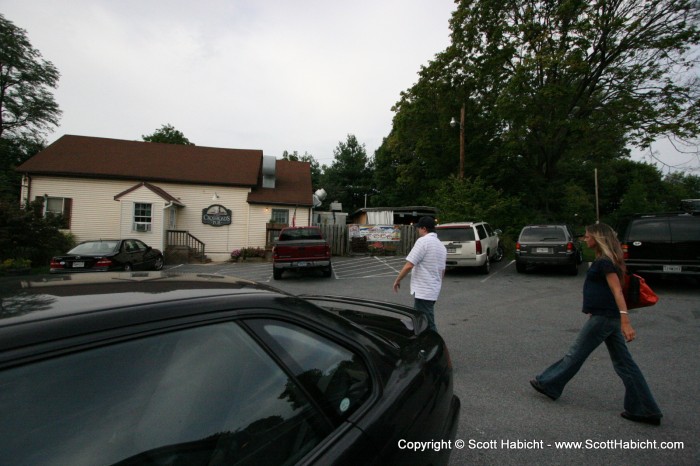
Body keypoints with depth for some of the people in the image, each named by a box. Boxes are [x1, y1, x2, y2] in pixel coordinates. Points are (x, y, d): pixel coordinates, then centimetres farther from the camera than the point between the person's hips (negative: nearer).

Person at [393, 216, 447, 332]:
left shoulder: (423, 241, -14)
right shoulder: (441, 246, 15)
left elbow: (409, 265, -19)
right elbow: (442, 271, 22)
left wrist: (397, 280, -6)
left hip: (423, 292, -9)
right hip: (433, 291, 9)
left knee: (428, 326, -2)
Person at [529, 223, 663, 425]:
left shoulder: (604, 262, -16)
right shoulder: (605, 260, 13)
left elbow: (617, 291, -24)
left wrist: (625, 321, -30)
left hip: (603, 317, -10)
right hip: (609, 317, 10)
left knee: (576, 354, 3)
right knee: (624, 362, 13)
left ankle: (548, 384, 17)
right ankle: (645, 410, 20)